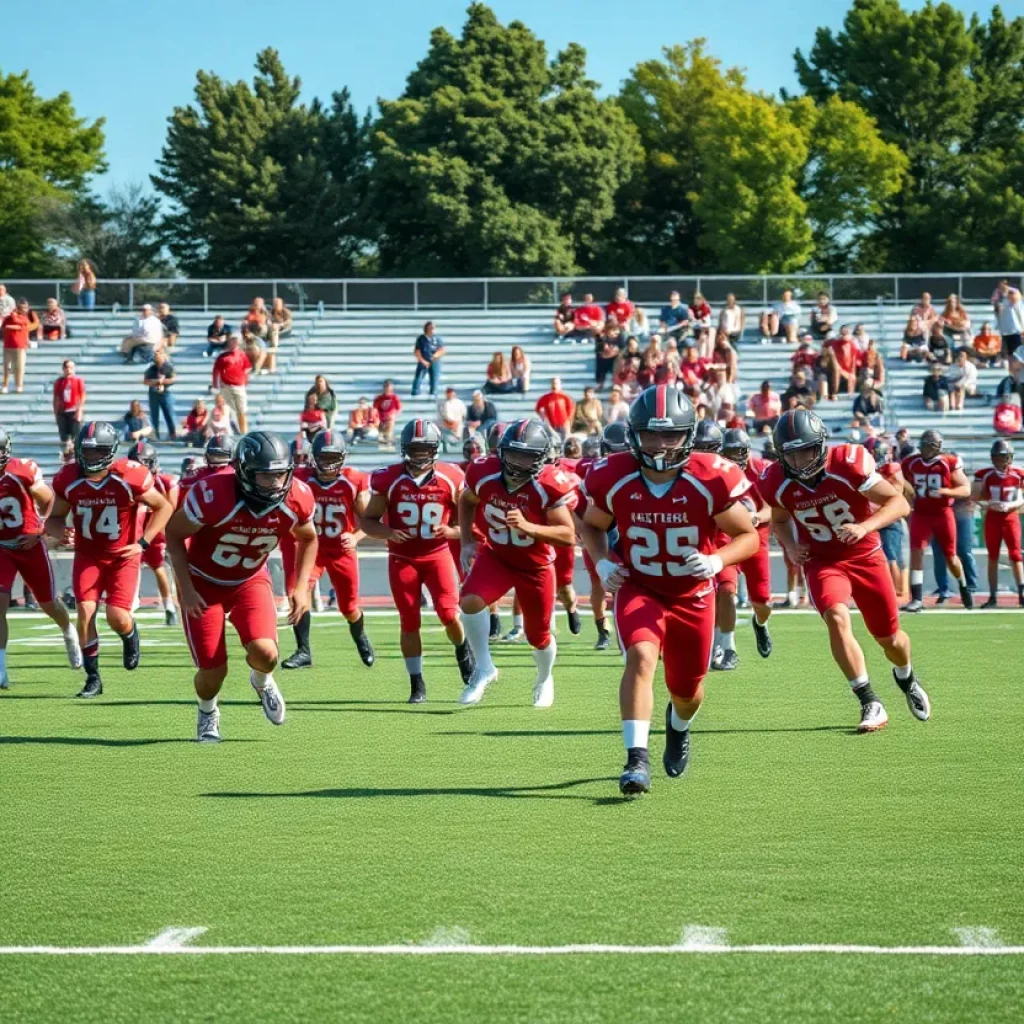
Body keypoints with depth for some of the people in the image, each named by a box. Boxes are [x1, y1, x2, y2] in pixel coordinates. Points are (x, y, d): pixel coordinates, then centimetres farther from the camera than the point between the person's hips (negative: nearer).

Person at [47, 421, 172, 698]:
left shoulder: (129, 477, -21)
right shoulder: (68, 479, -13)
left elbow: (164, 507, -7)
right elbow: (54, 517, 2)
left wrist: (143, 543, -13)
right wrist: (59, 532, -23)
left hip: (123, 555, -2)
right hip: (88, 555, 2)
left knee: (117, 618, -11)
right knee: (85, 612, -12)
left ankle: (130, 636, 28)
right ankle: (93, 678, 3)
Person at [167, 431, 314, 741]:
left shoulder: (296, 499, -19)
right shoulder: (213, 495, -32)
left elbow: (308, 539, 4)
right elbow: (174, 534, -15)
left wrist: (301, 588, -5)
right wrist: (186, 589, -17)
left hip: (250, 580, 3)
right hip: (204, 583, -3)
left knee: (265, 653, -21)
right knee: (214, 670, -6)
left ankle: (262, 681, 18)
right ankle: (207, 713, 31)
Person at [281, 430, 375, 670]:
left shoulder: (354, 482, -11)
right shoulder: (301, 480, -10)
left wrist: (355, 537, -21)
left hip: (342, 549, 0)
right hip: (312, 546, 0)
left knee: (349, 608, 9)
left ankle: (360, 638, 44)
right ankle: (303, 651, -19)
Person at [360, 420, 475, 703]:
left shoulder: (451, 479, -7)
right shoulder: (389, 480, -8)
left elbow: (466, 521, 3)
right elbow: (367, 521, 0)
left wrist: (451, 531, -18)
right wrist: (388, 533, -20)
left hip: (437, 555, 0)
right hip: (402, 558, 0)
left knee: (449, 614, -13)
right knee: (409, 623, 1)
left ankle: (463, 651, 21)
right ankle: (417, 685, 14)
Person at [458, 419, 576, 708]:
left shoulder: (549, 486, -28)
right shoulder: (484, 473, -18)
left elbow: (568, 536, -27)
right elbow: (467, 502, 7)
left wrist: (527, 526, -40)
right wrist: (466, 541, -2)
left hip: (536, 565, -2)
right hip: (495, 556, 2)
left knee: (539, 637, 12)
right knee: (470, 601, -27)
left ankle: (544, 680, 46)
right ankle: (484, 668, -7)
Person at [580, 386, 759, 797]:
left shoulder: (711, 481, -21)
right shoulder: (613, 478, -16)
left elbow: (748, 536, -9)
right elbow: (592, 525, 6)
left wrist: (717, 561, -28)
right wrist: (602, 562, -13)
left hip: (692, 594, 1)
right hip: (638, 588, -1)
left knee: (687, 690, 13)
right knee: (641, 656, -29)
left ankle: (679, 726, 51)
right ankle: (636, 759, -29)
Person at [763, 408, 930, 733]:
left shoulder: (848, 464, -24)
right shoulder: (777, 483, -14)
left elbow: (899, 502, -19)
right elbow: (779, 520, 11)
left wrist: (865, 526, -35)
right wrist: (790, 546, -10)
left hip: (865, 556, -1)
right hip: (823, 561, 1)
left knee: (889, 637, 9)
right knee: (837, 618, -28)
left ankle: (906, 678, 46)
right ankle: (871, 705, -22)